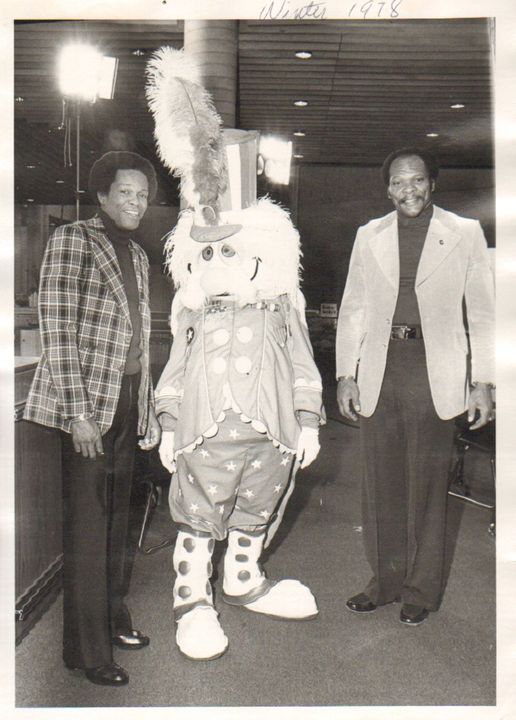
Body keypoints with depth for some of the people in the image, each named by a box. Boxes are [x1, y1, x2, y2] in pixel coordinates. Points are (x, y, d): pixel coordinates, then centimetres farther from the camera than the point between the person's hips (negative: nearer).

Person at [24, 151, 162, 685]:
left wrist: (148, 409, 15)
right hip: (87, 403, -7)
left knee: (117, 518, 16)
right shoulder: (72, 240, -5)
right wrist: (78, 411, -17)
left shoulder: (137, 255, 16)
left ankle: (113, 618, 32)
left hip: (129, 403, 7)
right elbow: (57, 328, -13)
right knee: (86, 526, -1)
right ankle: (88, 648, 12)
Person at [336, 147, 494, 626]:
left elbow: (482, 311, 5)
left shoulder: (464, 234, 4)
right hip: (379, 371, 3)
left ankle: (420, 590, 21)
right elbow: (352, 309, 13)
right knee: (380, 483, 9)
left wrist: (482, 382, -1)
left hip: (435, 372, -2)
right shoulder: (369, 236, 11)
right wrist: (345, 374, 5)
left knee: (426, 485, 5)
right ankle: (385, 581, 25)